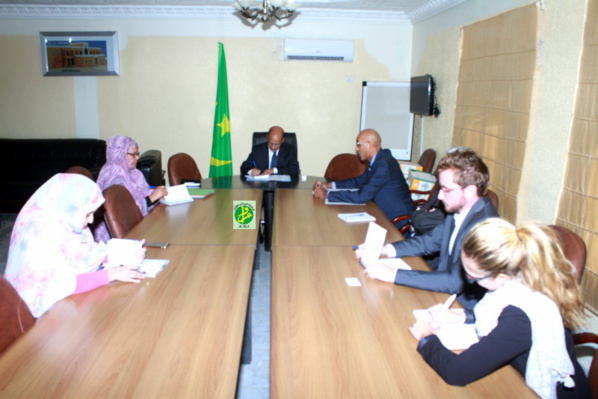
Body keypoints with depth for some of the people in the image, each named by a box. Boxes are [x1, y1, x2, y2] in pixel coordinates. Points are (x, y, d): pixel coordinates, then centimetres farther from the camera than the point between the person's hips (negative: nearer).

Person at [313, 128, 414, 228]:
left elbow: (361, 197, -26)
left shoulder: (384, 164, -24)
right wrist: (329, 185, 7)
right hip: (388, 216, 8)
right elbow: (360, 181, 17)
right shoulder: (378, 160, 4)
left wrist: (327, 194, -20)